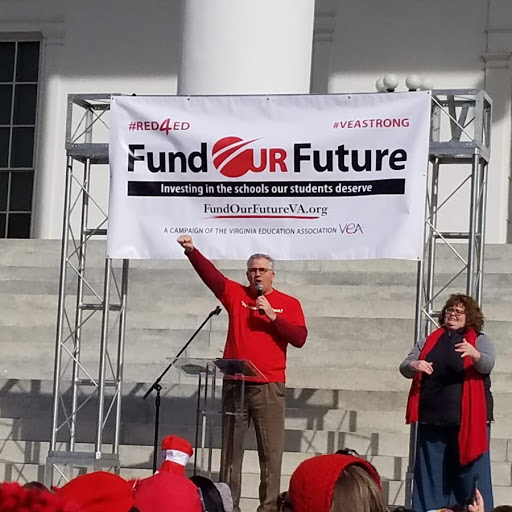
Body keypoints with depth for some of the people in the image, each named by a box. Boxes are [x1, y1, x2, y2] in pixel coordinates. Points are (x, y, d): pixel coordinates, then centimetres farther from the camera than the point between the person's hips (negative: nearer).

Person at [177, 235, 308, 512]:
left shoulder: (288, 303, 6)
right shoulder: (236, 294, 9)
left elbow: (299, 338, -4)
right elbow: (209, 273, -5)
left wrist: (273, 315, -11)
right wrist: (192, 251, -20)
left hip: (269, 387, -1)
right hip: (235, 383, 2)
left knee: (271, 450, -3)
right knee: (230, 448, 3)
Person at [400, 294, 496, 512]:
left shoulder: (479, 340, 4)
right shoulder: (429, 342, 15)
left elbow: (487, 364, -15)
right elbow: (404, 367, 8)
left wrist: (474, 354, -39)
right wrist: (414, 365, -16)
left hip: (468, 420, -4)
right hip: (432, 420, 4)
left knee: (469, 474, -5)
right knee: (431, 474, 7)